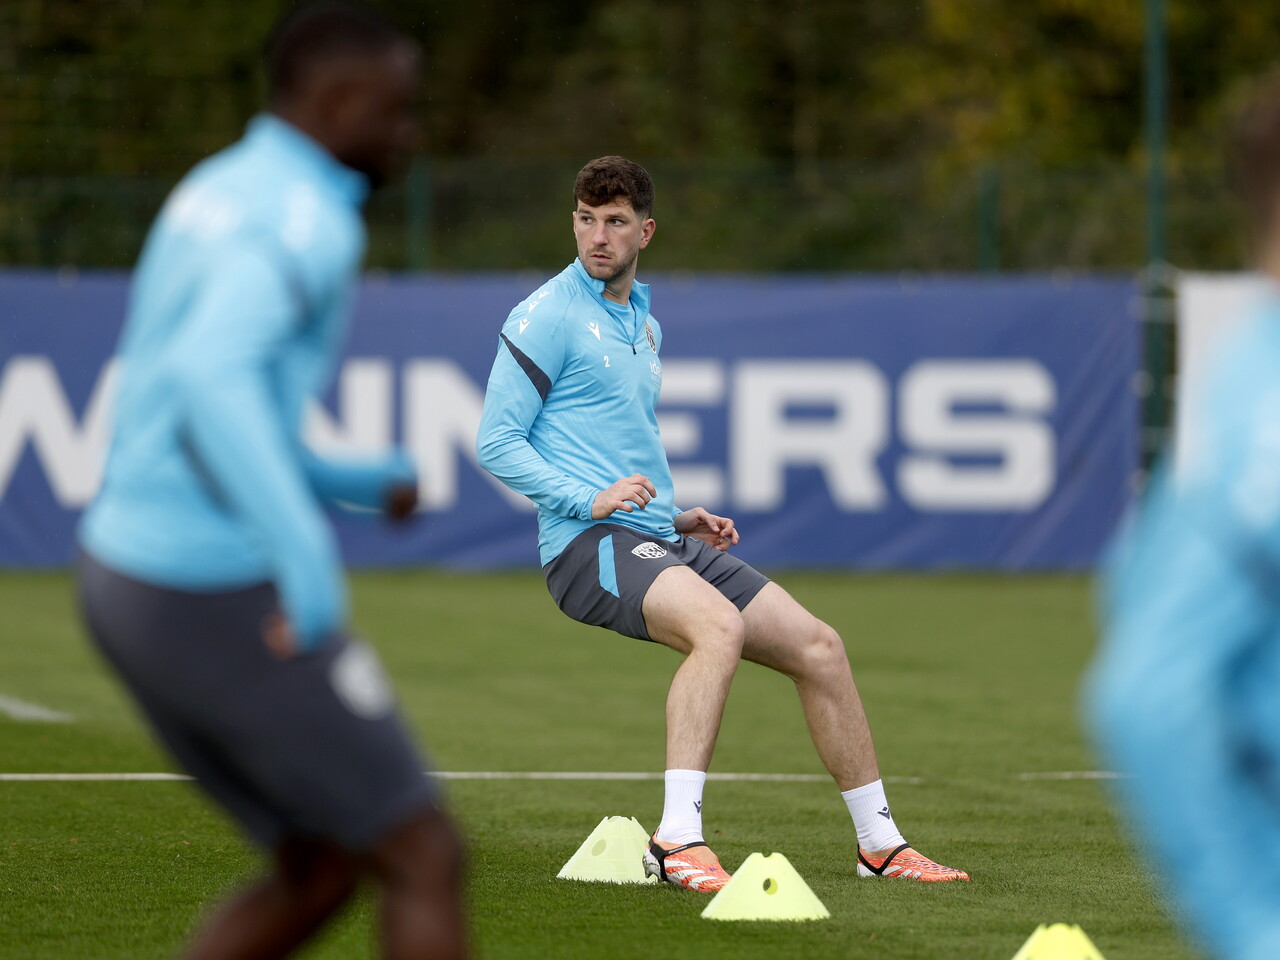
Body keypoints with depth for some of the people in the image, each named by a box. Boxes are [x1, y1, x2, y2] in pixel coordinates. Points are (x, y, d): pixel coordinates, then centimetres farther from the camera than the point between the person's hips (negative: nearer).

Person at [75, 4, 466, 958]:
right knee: (427, 859, -1)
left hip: (140, 580, 10)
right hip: (225, 606, -10)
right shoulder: (304, 222, -17)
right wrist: (307, 561, -42)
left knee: (319, 871, 19)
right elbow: (211, 376, -36)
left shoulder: (213, 199, 16)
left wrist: (359, 482, 20)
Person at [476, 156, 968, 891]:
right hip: (590, 546, -8)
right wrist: (589, 500, -21)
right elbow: (498, 443, -10)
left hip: (660, 540, 8)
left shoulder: (644, 322, 20)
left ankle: (880, 843, 16)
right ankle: (678, 838, -38)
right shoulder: (548, 317, -5)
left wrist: (680, 519, 15)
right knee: (720, 625, -35)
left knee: (818, 645, 3)